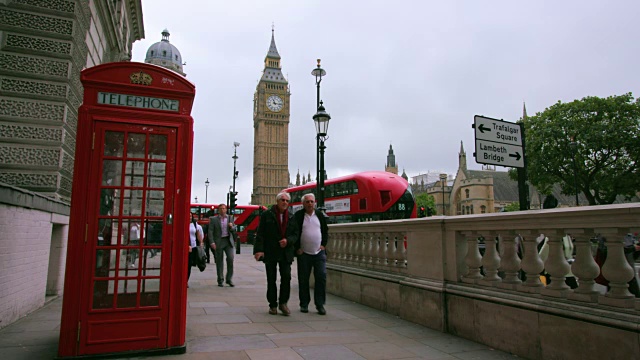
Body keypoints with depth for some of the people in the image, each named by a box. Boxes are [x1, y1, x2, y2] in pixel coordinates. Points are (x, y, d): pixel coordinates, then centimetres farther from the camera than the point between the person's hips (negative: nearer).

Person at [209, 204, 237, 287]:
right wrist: (212, 242, -13)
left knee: (230, 258, -10)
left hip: (228, 241, 2)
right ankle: (220, 280, 13)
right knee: (219, 261, 3)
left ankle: (229, 279, 3)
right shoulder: (213, 219, 3)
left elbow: (233, 230, 13)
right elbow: (210, 231, -2)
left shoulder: (230, 218, 11)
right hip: (218, 242, -1)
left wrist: (232, 227, -11)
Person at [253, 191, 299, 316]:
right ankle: (273, 305, 19)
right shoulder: (266, 215, 0)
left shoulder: (291, 217, 9)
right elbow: (260, 234, -4)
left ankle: (283, 302, 11)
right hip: (270, 253, -2)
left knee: (286, 277, -7)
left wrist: (288, 241, -11)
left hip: (286, 253, 2)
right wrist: (259, 249, -14)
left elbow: (295, 234, 10)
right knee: (271, 280, 6)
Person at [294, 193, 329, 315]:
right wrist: (297, 248, -5)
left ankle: (320, 304, 6)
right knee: (303, 279, 5)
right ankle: (304, 304, 17)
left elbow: (325, 231, 15)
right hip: (303, 253, -2)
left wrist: (323, 244, 4)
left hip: (319, 252, 2)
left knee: (321, 277, -3)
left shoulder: (320, 215, 8)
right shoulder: (298, 216, -2)